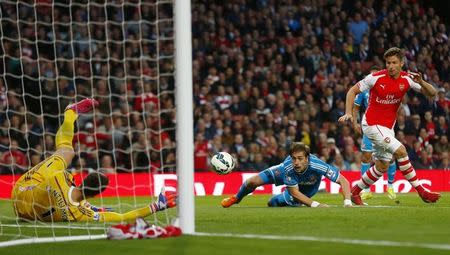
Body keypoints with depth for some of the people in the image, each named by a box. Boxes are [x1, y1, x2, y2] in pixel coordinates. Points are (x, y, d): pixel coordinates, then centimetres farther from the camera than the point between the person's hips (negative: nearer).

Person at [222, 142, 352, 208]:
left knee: (272, 203, -1)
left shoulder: (318, 166, -46)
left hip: (306, 189, 0)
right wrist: (315, 204, -44)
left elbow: (344, 181, -39)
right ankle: (236, 199, 28)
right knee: (253, 181, -10)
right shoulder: (288, 167, -42)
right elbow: (294, 191, -33)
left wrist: (347, 202, -52)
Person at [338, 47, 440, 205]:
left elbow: (432, 93, -10)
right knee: (401, 151, -22)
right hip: (372, 124, -6)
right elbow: (353, 91, -6)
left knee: (382, 167, 11)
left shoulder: (407, 79, -6)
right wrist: (348, 113, -18)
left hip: (388, 127, 6)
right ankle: (421, 191, -16)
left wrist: (421, 82, -30)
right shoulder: (376, 78, -16)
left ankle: (355, 192, 27)